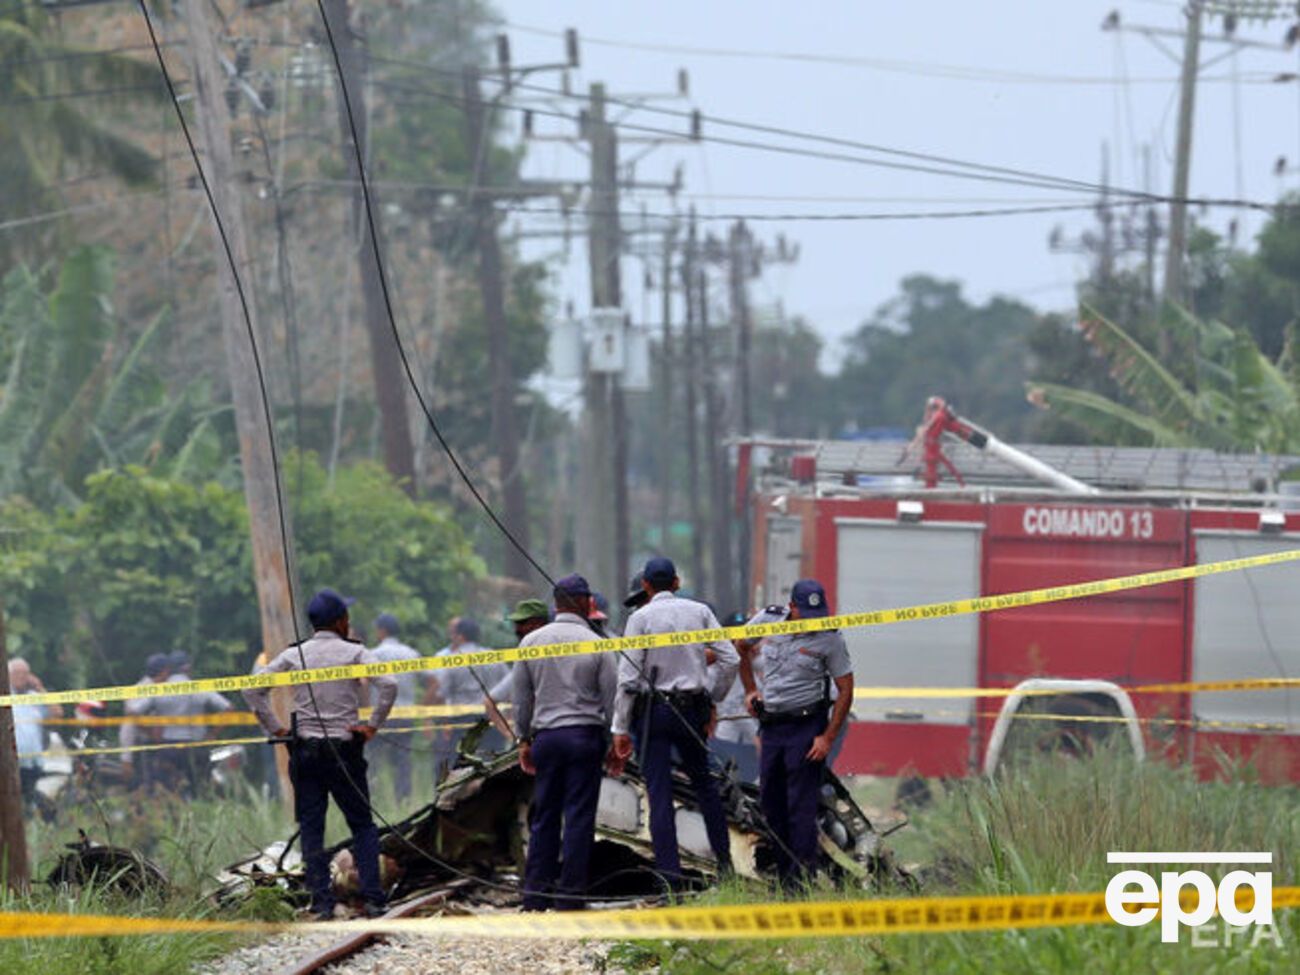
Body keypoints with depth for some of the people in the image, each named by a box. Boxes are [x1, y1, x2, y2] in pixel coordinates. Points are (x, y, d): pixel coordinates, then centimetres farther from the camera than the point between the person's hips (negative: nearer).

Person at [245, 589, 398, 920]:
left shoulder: (294, 655, 4)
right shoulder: (354, 653, -2)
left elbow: (253, 690, 0)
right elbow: (388, 685, -15)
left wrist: (275, 728, 5)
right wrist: (373, 725, -6)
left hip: (305, 751, 1)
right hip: (345, 749, -1)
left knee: (311, 829, 5)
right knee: (362, 825, 8)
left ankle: (321, 902, -2)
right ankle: (372, 898, -1)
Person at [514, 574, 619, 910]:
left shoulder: (531, 642, 4)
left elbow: (521, 697, 10)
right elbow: (611, 697, -1)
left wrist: (524, 740, 19)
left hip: (545, 735, 3)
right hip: (585, 733, -3)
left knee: (544, 816, 9)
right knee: (579, 816, 0)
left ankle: (535, 894, 8)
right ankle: (570, 894, -2)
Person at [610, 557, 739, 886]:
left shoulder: (641, 618, -6)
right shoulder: (699, 611, 4)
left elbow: (628, 677, -9)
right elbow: (729, 659, 2)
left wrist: (621, 727, -6)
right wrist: (712, 699, 15)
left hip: (654, 710, -3)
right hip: (693, 708, 3)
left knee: (660, 792, -3)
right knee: (704, 782, 19)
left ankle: (669, 871, -8)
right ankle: (723, 857, 20)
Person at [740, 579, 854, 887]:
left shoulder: (829, 639, -8)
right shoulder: (767, 621, 1)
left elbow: (845, 691, -4)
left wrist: (828, 738, -11)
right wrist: (750, 690, 12)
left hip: (806, 726, -5)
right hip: (771, 725, 5)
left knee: (801, 807, -9)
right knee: (771, 803, 9)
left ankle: (801, 882, -9)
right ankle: (784, 876, 19)